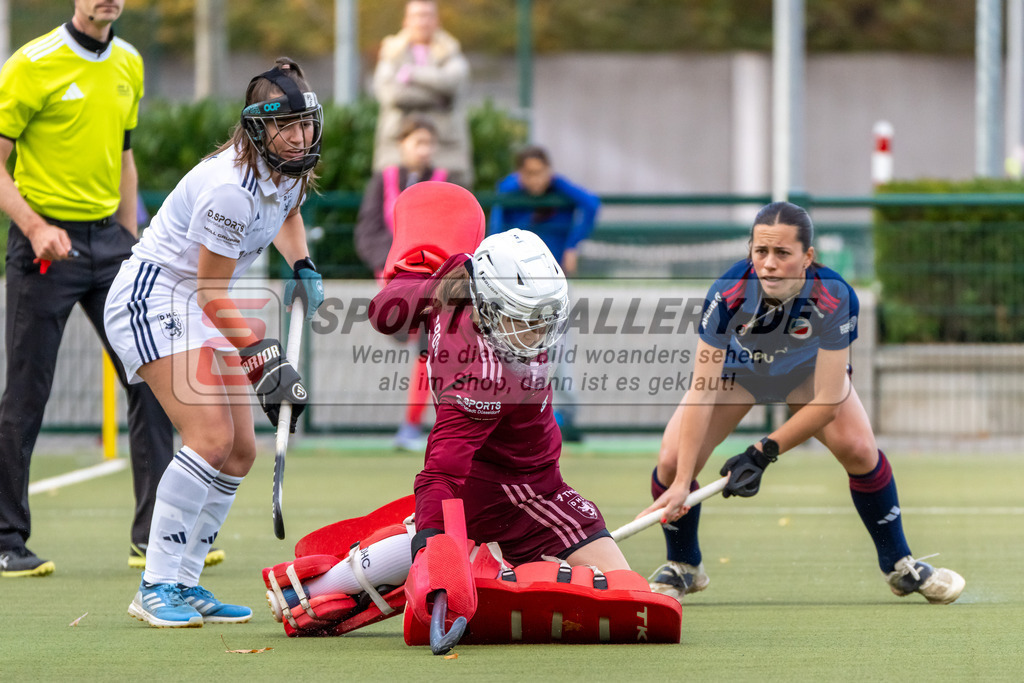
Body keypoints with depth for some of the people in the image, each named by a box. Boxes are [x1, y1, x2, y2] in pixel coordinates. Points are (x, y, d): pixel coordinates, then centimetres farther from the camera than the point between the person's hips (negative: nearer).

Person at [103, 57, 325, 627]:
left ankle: (185, 583, 11)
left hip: (204, 309, 9)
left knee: (242, 450, 3)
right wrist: (264, 360, -22)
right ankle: (156, 587, -18)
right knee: (211, 435, -23)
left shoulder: (294, 169, -1)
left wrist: (303, 266, 8)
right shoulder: (232, 186, -28)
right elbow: (212, 296, -22)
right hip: (152, 297, -9)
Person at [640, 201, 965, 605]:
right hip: (734, 367, 0)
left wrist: (765, 452, -38)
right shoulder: (728, 295, -38)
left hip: (808, 367, 0)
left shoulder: (835, 298, -37)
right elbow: (703, 391, -36)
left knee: (858, 448, -19)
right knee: (672, 461, -15)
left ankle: (899, 566, 4)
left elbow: (828, 399, -33)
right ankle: (683, 567, 13)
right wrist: (681, 483, -41)